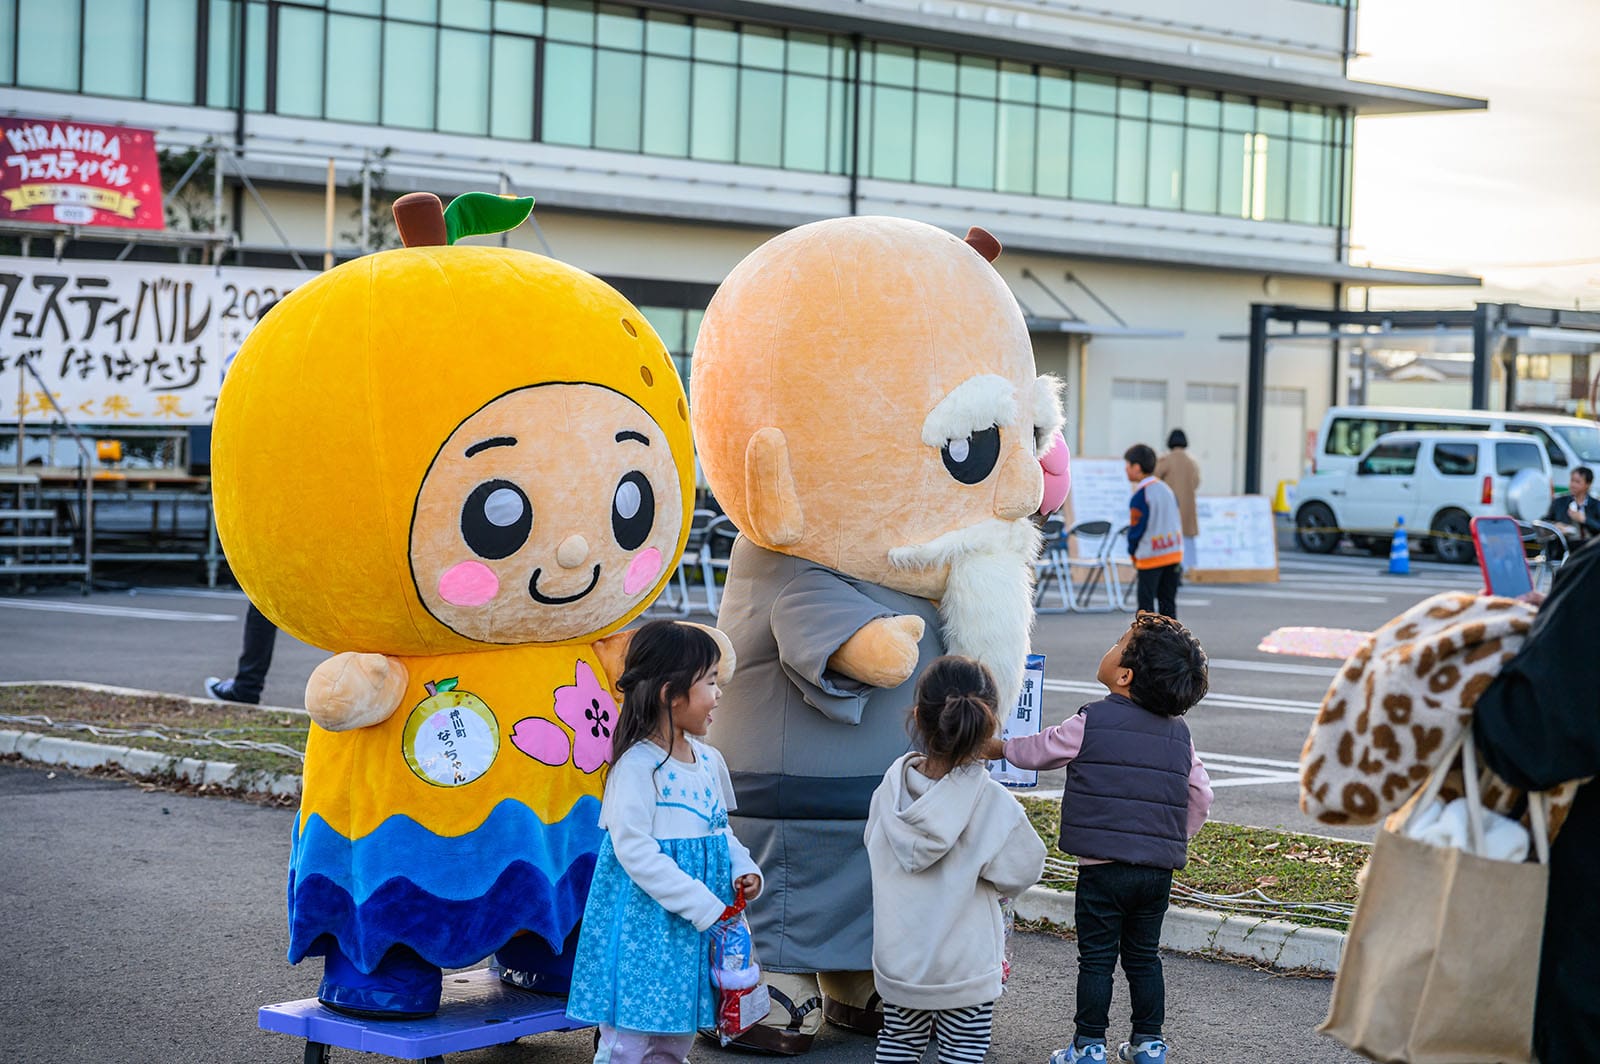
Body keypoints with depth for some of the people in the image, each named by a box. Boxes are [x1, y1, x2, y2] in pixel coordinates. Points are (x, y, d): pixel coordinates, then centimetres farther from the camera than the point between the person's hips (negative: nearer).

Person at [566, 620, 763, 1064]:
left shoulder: (709, 760, 9)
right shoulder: (638, 765, -17)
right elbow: (635, 849, -21)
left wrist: (743, 869, 1)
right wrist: (704, 906, -21)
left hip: (694, 929, 8)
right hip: (646, 928, -8)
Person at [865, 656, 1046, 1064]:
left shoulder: (889, 793, -10)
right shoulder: (993, 804, -21)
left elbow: (875, 851, 3)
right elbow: (1022, 871, -11)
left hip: (897, 964, 4)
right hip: (965, 969, -4)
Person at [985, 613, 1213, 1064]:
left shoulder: (1090, 724, -8)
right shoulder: (1179, 734, 6)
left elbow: (1035, 751, 6)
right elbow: (1200, 796, 10)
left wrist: (996, 748, 25)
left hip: (1103, 868, -5)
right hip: (1159, 870, 5)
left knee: (1096, 959, 4)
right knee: (1144, 957, 16)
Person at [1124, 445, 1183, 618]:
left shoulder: (1140, 496, -15)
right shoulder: (1166, 489, 8)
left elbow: (1136, 528, -13)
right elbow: (1177, 521, 13)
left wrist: (1133, 553, 4)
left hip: (1150, 557, -7)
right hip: (1174, 554, 7)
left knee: (1145, 603, -1)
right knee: (1168, 602, 12)